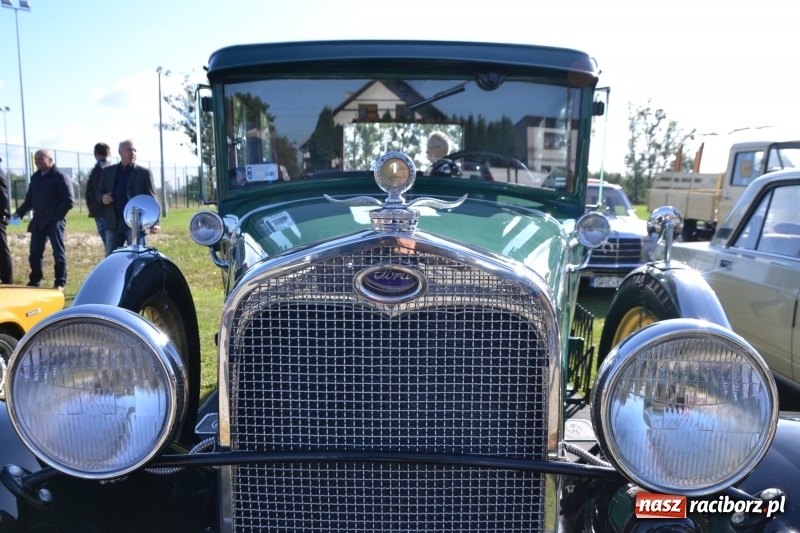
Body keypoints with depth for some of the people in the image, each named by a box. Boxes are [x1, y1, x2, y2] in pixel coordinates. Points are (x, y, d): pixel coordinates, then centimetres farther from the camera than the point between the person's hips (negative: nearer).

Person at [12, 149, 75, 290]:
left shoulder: (61, 177, -6)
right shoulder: (35, 177, 15)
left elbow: (69, 200, -11)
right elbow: (29, 199, 19)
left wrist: (56, 216, -15)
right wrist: (19, 213, 5)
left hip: (54, 221, -7)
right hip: (38, 221, 7)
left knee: (58, 252, 0)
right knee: (34, 253, 10)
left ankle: (60, 283, 8)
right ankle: (35, 281, 23)